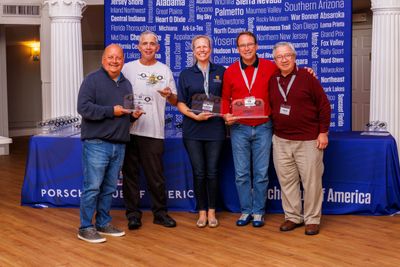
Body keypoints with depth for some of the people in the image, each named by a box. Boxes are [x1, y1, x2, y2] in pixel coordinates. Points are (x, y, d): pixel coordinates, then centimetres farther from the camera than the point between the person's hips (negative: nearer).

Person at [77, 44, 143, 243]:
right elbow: (83, 108, -15)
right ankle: (85, 228, 4)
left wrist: (134, 114, 6)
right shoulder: (92, 80, -4)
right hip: (97, 143, -7)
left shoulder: (126, 84, 18)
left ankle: (103, 223, 23)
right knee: (92, 187, -5)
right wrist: (111, 111, -17)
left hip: (119, 145, 7)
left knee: (109, 188, 12)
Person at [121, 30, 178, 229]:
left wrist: (169, 95, -11)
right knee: (130, 173, 6)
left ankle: (160, 212, 15)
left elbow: (175, 102, 11)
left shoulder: (165, 70, 9)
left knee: (156, 175, 2)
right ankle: (133, 213, 16)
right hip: (129, 129, 1)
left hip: (154, 131, 0)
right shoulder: (128, 68, 8)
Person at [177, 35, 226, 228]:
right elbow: (180, 103, 5)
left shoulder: (220, 71, 8)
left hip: (215, 129, 0)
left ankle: (212, 211, 15)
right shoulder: (186, 74, 8)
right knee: (199, 172, 2)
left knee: (212, 172, 2)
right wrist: (195, 116, -11)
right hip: (193, 130, 0)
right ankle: (202, 212, 14)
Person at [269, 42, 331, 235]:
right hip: (281, 140, 4)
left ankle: (312, 219, 12)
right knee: (287, 181, 8)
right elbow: (269, 107, 18)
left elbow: (324, 105, -4)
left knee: (311, 181, 0)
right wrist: (272, 129, 10)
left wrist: (323, 132, -7)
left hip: (308, 140, -4)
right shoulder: (272, 81, 8)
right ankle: (292, 217, 21)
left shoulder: (306, 77, -4)